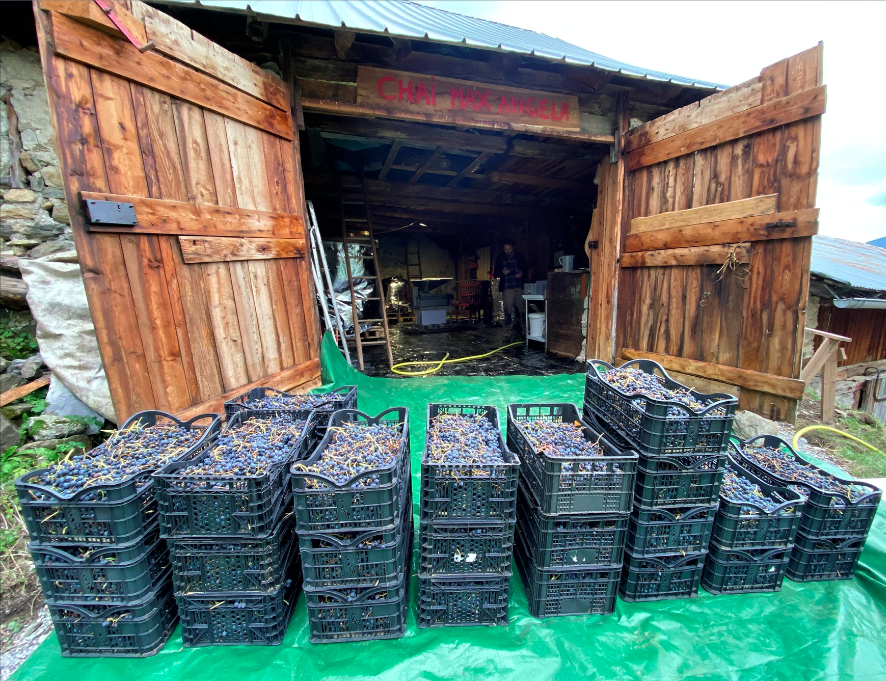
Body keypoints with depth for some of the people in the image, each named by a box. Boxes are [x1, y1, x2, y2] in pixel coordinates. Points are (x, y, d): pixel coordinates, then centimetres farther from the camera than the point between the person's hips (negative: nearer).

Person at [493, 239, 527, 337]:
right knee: (507, 308, -2)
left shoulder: (519, 256, 9)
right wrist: (502, 272, -13)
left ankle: (524, 328, 11)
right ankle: (508, 329, 5)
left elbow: (525, 269, 15)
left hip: (519, 286, 1)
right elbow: (495, 273, 8)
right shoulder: (500, 258, 7)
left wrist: (522, 274, -7)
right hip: (507, 288, -1)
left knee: (522, 307, -1)